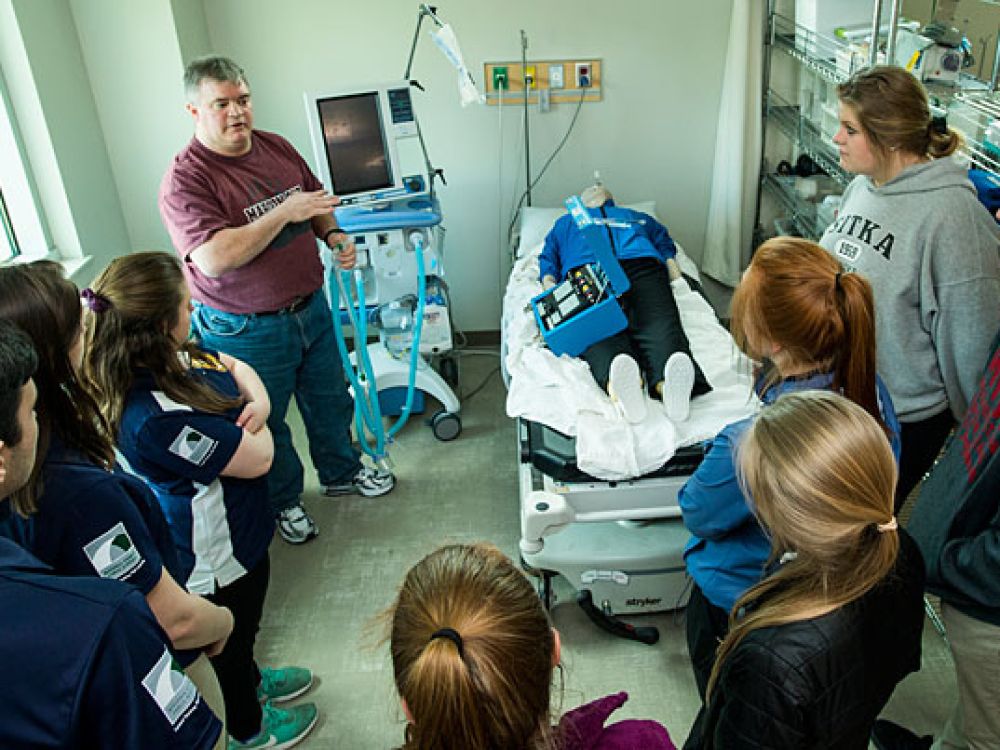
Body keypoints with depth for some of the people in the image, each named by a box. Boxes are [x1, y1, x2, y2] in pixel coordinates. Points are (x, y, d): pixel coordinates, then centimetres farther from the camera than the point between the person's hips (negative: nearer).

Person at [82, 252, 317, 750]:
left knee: (242, 625, 34)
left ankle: (251, 682, 62)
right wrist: (254, 426, -10)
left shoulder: (171, 355, -11)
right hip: (215, 556, -8)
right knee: (232, 637, 20)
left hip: (237, 530, 8)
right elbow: (258, 459, -32)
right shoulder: (158, 416, -40)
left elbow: (237, 366, 4)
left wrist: (258, 401, -17)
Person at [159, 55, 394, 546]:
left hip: (311, 308, 7)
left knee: (330, 399, 23)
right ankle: (282, 502, 36)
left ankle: (341, 473, 47)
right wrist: (284, 213, -28)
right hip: (247, 331, -6)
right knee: (265, 424, 13)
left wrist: (333, 234, -3)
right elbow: (214, 258, -32)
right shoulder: (185, 180, -20)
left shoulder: (276, 147, 1)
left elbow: (315, 197, 17)